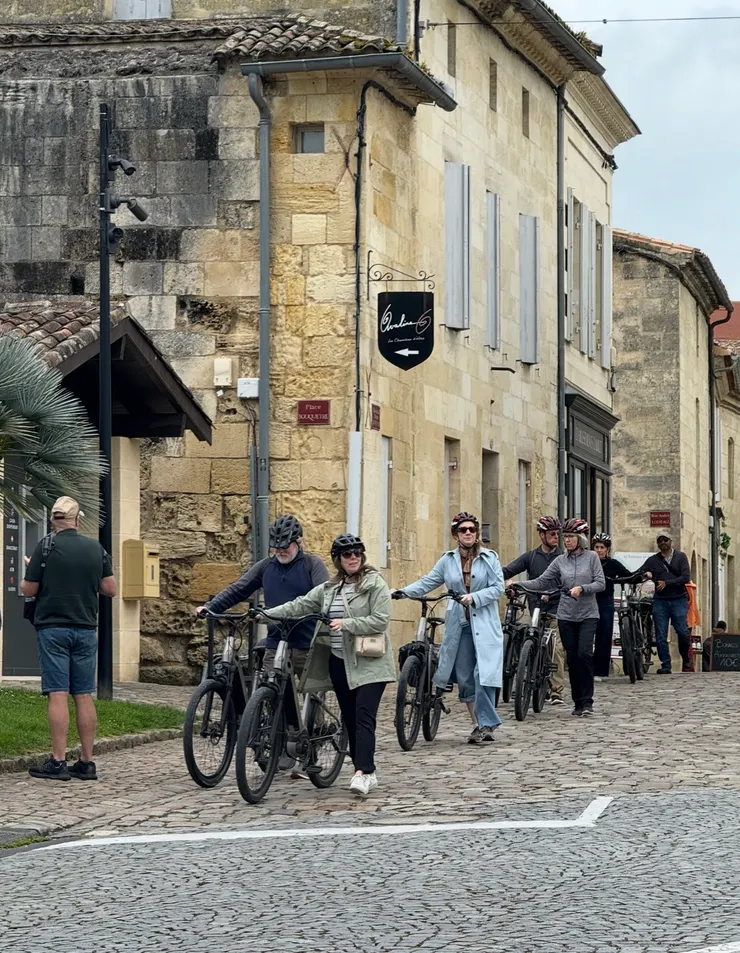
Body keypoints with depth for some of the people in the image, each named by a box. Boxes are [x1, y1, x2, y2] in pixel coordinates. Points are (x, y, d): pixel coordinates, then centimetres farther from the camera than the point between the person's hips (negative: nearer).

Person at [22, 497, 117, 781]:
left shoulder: (46, 547, -7)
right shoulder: (97, 549, 5)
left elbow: (28, 590, -4)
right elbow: (111, 589, 8)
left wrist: (31, 571, 16)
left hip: (53, 627, -4)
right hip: (86, 629, 4)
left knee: (58, 695, -6)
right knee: (84, 696, 6)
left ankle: (58, 762, -7)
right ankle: (87, 763, 7)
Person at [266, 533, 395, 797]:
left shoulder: (376, 585, -6)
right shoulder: (329, 588, 12)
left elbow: (380, 620, -14)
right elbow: (300, 605, 8)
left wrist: (347, 623, -21)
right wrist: (267, 614, -1)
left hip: (368, 663, -6)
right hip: (339, 662, 6)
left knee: (364, 717, -16)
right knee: (350, 718, 8)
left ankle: (362, 773, -23)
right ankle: (367, 771, 16)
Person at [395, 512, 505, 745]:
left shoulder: (489, 558, 1)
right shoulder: (448, 560, 9)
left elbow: (498, 588, -5)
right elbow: (427, 582, 8)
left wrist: (474, 598, -18)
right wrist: (403, 592, -5)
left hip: (484, 625, -4)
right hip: (459, 626, 4)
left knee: (482, 675, -12)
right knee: (464, 678, 5)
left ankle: (486, 724, -6)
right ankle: (479, 724, 15)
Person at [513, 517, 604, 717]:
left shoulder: (592, 558, 1)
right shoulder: (560, 561, 8)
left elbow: (601, 583, -5)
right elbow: (542, 582, 4)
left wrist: (582, 589, -20)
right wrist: (518, 586, -8)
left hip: (588, 615, -3)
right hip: (566, 616, 3)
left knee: (584, 654, -16)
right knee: (572, 658, 3)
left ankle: (587, 701, -11)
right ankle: (578, 702, 11)